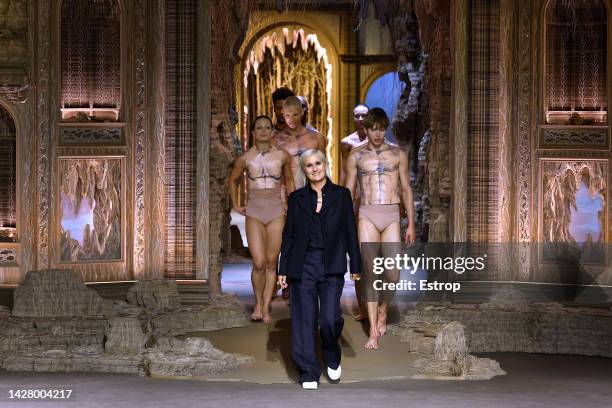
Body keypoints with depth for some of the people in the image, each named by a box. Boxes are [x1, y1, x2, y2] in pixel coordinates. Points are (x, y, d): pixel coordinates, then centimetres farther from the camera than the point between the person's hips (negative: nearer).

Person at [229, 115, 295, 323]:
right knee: (259, 263, -10)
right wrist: (235, 205, 13)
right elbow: (233, 179, 17)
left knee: (271, 263, 1)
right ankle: (258, 304, 11)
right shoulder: (245, 158, -2)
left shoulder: (283, 156, -1)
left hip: (276, 214, 1)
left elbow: (289, 179, 18)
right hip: (254, 214, -1)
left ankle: (266, 308, 10)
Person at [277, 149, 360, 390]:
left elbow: (350, 232, 6)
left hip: (332, 265, -1)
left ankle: (332, 358, 20)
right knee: (305, 320, 0)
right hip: (303, 265, 1)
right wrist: (283, 269, 5)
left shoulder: (341, 195, 6)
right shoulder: (296, 198, 8)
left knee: (330, 318, -10)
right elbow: (288, 234, 9)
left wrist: (355, 266, 2)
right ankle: (309, 373, 8)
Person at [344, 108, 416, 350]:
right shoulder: (356, 156, 8)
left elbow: (406, 190, 11)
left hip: (391, 216, 1)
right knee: (370, 271, -9)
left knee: (393, 275, -5)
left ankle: (383, 309, 27)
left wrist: (411, 224, 6)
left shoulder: (398, 154, 9)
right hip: (367, 216, -1)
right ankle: (374, 332, -6)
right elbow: (348, 192, 10)